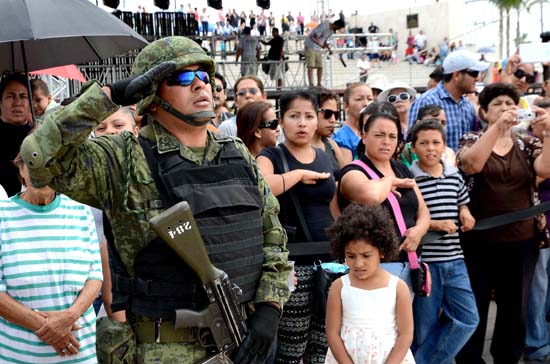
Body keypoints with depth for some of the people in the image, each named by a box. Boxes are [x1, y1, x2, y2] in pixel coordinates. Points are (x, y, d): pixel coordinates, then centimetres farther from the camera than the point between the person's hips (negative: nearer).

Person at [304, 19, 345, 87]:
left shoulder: (332, 30, 7)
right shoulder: (324, 26, -20)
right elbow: (315, 36, -23)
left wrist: (329, 49, 0)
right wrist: (321, 45, -32)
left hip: (319, 49, 8)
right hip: (311, 47, -8)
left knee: (320, 67, 4)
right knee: (311, 66, -13)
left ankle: (319, 84, 11)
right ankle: (311, 85, -17)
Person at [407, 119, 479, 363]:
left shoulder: (454, 176, 8)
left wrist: (465, 213, 3)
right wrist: (433, 224, -19)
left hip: (454, 260, 6)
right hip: (422, 260, -6)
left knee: (468, 318, 5)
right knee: (425, 325, 6)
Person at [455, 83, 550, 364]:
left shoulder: (527, 144, 7)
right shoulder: (472, 140, 1)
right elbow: (472, 164, -22)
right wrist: (498, 126, -27)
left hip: (521, 241, 3)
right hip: (479, 240, -3)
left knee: (515, 308, 13)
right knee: (474, 309, 6)